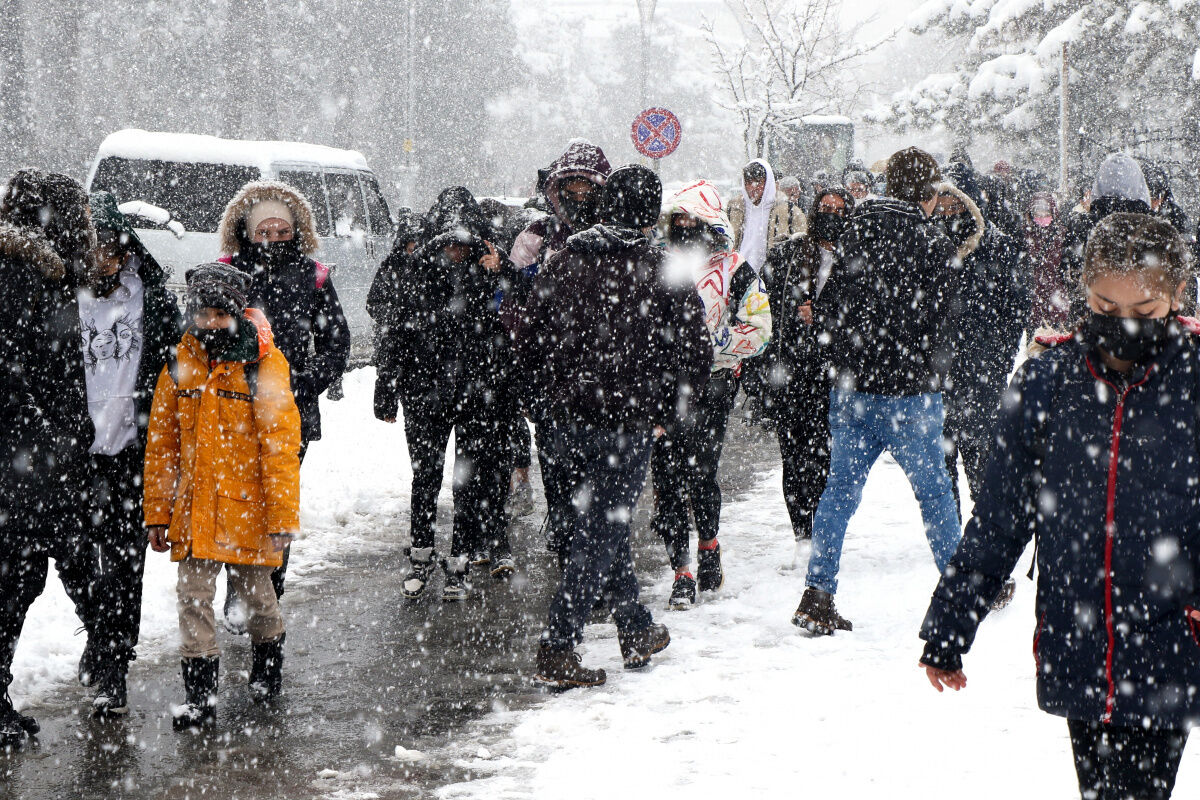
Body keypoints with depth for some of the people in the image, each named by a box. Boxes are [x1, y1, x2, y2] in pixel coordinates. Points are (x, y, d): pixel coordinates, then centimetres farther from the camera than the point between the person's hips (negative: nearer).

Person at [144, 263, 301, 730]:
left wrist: (283, 517, -12)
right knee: (193, 599, -1)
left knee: (256, 594, 14)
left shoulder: (263, 367, -9)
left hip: (248, 510, -3)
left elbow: (281, 446, -9)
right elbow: (160, 446, 8)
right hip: (194, 511, 3)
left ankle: (268, 665, 40)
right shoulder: (180, 366, 3)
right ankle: (199, 696, 5)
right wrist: (157, 513, 6)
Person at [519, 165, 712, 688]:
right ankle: (557, 651, -3)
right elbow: (696, 354, -4)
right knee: (601, 533, 1)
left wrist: (546, 405, 16)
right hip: (627, 424, -5)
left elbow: (530, 345, 8)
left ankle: (636, 631, 29)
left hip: (565, 421, 5)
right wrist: (667, 413, 8)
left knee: (602, 523, 19)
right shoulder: (666, 274, -6)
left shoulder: (564, 262, 4)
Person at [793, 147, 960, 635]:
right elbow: (937, 320, -8)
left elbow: (832, 302, 9)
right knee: (933, 489, 9)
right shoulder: (931, 244, -11)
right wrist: (934, 371, 10)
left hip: (852, 386, 4)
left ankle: (817, 595, 2)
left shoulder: (855, 231, 4)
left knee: (840, 487, 7)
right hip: (909, 390, -4)